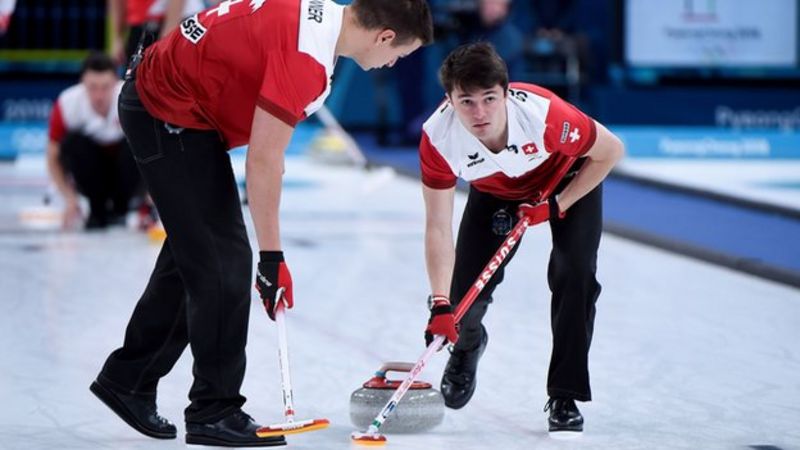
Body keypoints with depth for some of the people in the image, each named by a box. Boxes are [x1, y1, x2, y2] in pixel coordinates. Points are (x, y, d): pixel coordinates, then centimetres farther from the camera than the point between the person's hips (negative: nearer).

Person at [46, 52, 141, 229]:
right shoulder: (67, 104, -23)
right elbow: (54, 157, -11)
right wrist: (70, 199, -22)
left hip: (127, 174, -1)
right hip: (92, 174, 1)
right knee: (73, 142, -29)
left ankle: (120, 209, -6)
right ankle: (97, 211, -8)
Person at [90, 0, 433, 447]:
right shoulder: (305, 53, -28)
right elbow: (263, 160, -26)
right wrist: (272, 256, -19)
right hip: (169, 117, -10)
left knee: (193, 255, 18)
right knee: (224, 262, -7)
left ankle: (126, 379, 31)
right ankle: (215, 412, 1)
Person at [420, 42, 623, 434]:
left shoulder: (544, 113, -42)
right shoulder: (437, 138, -35)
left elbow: (611, 151, -23)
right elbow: (438, 227, -28)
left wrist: (557, 206, -24)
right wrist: (440, 304, -36)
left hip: (568, 180, -2)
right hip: (495, 192, 2)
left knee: (574, 276, -21)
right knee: (464, 290, -4)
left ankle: (564, 398, -7)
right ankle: (466, 347, 35)